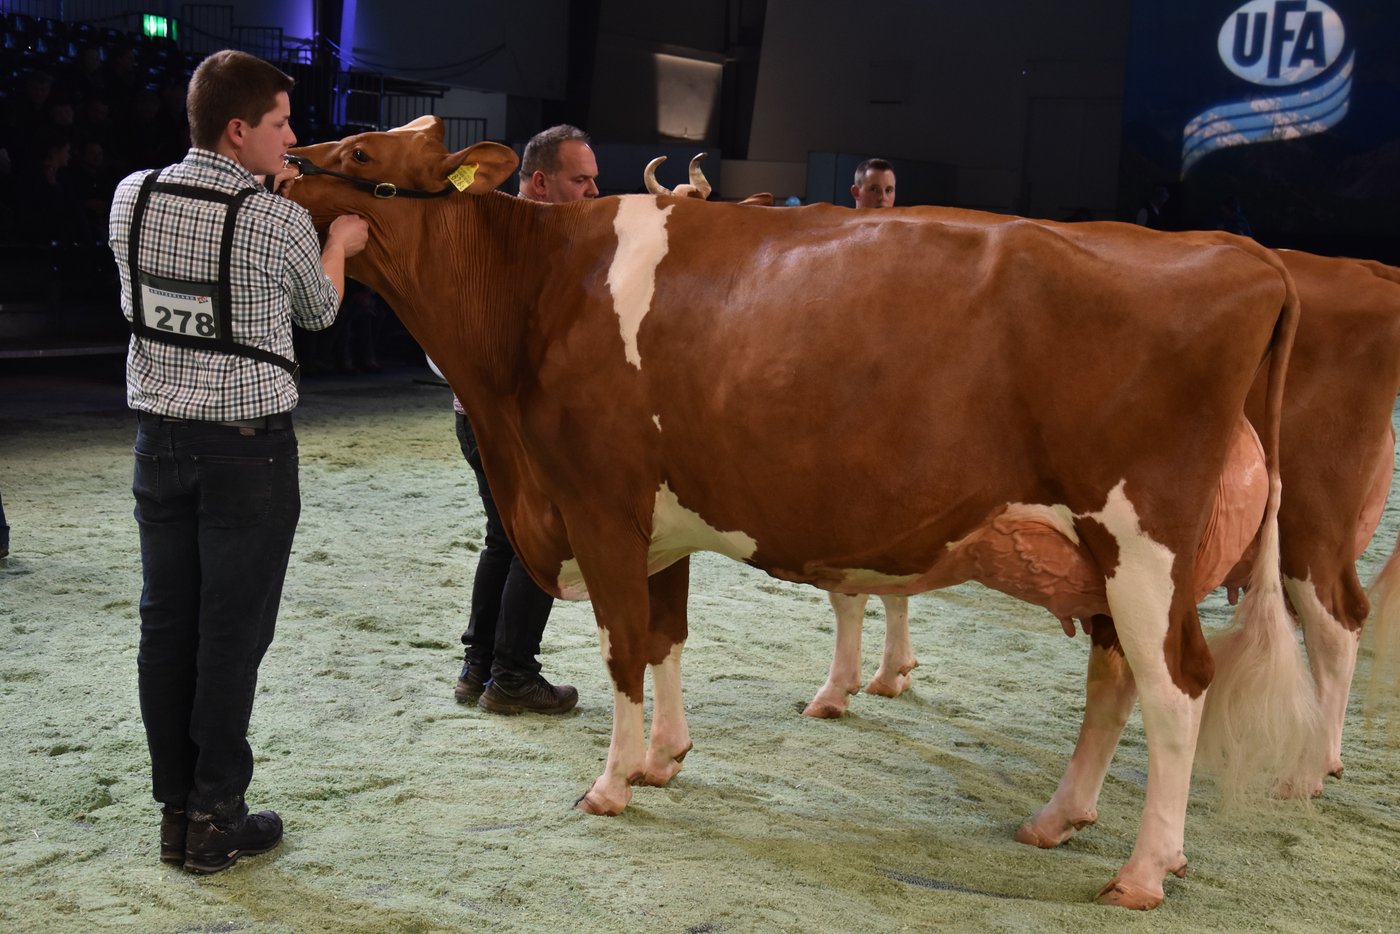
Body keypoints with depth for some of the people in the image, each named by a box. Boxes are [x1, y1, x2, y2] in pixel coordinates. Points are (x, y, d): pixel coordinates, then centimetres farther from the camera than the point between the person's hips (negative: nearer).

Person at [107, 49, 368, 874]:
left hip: (161, 439, 5)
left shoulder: (133, 197, 0)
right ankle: (215, 821, 11)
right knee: (232, 635, 3)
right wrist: (339, 243, 23)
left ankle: (176, 809, 21)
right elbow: (319, 311, 6)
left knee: (166, 626, 11)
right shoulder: (281, 222, -14)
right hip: (250, 448, -5)